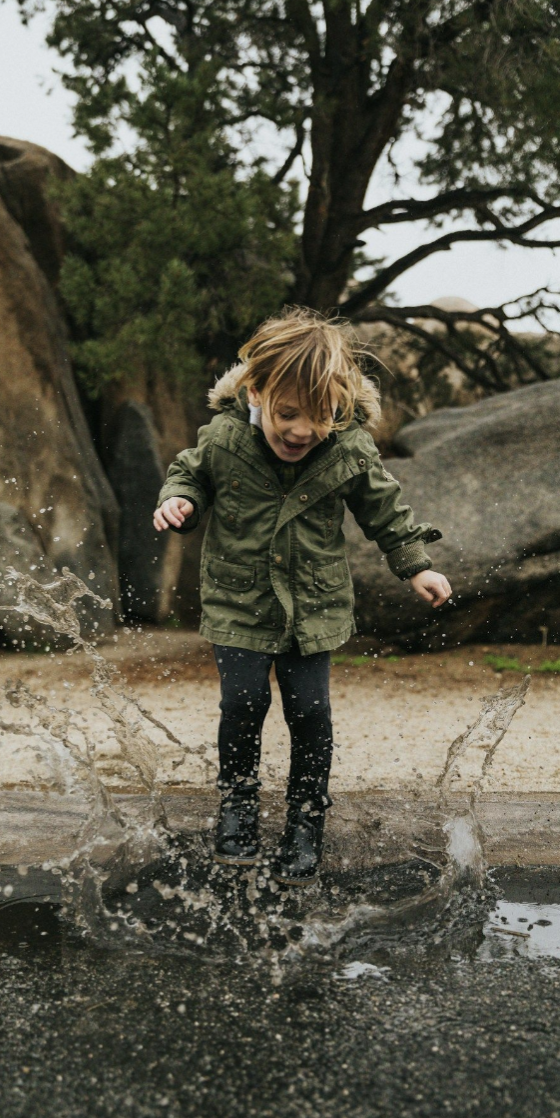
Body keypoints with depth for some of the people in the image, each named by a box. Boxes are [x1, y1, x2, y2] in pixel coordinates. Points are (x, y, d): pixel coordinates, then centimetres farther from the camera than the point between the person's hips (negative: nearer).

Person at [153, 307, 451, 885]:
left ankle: (306, 817, 19)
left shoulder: (352, 451, -14)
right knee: (243, 701, -5)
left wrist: (416, 566, 2)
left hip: (316, 605, 0)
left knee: (309, 709, -1)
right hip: (237, 601, 0)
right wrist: (176, 500, -14)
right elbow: (190, 472, 6)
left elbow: (385, 509, 2)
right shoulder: (222, 439, -16)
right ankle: (238, 800, 22)